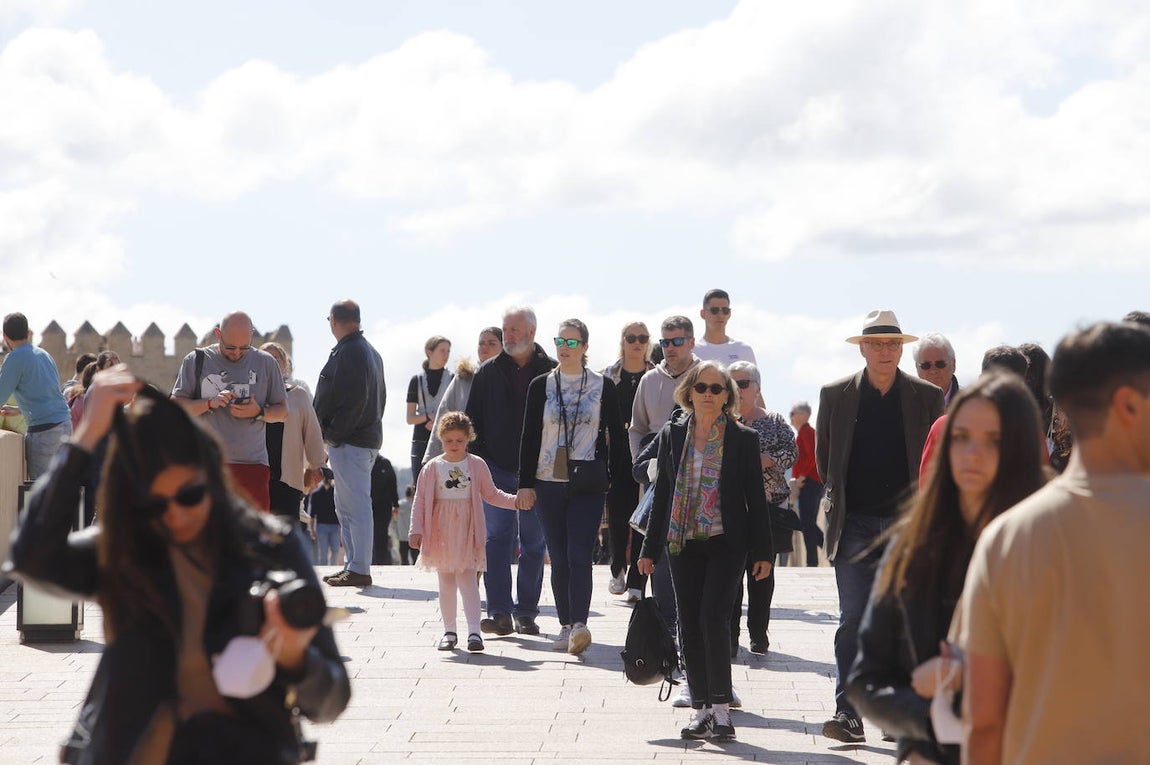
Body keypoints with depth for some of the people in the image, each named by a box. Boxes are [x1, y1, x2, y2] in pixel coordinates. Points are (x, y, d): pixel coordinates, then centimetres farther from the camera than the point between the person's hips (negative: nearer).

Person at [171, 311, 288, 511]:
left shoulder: (265, 363, 10)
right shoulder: (197, 361, 6)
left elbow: (283, 412, 13)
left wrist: (259, 412, -9)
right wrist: (210, 403, -14)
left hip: (252, 464, 1)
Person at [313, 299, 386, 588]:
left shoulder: (348, 352, -14)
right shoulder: (370, 352, 18)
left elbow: (354, 399, -22)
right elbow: (380, 396, 22)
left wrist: (333, 434, -17)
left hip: (348, 442, -11)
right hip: (368, 438, 11)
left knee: (355, 505, -9)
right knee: (346, 506, 17)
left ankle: (359, 569, -9)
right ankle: (353, 565, 20)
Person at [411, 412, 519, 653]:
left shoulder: (477, 465, 3)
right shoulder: (433, 468, 1)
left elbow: (491, 494, 12)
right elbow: (420, 501, 3)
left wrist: (515, 500, -2)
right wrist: (416, 530, -4)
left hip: (467, 531, -1)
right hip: (441, 532, 1)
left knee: (468, 581, -10)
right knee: (446, 582, 8)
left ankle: (474, 631, -15)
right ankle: (449, 631, 17)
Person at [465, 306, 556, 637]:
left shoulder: (552, 372, 1)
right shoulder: (488, 373, 7)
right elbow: (474, 421, 10)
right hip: (498, 469, 1)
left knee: (534, 542, 5)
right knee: (497, 538, -6)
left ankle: (526, 612, 12)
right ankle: (500, 612, -8)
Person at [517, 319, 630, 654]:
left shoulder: (603, 386, 3)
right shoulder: (541, 386, 7)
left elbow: (616, 435, 7)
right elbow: (529, 437, 7)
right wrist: (525, 484, 2)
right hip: (549, 483, 2)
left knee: (579, 555, -13)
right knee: (559, 558, 5)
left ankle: (579, 625, -22)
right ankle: (566, 625, 13)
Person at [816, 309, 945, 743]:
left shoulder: (927, 397, 4)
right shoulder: (835, 395, 4)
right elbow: (823, 457, 15)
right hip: (854, 525, 0)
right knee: (854, 619, -6)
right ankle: (848, 714, -7)